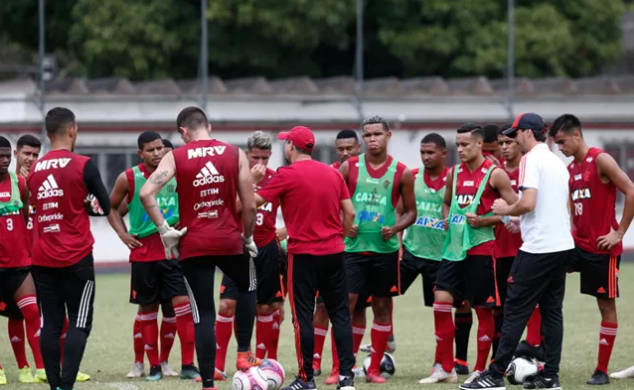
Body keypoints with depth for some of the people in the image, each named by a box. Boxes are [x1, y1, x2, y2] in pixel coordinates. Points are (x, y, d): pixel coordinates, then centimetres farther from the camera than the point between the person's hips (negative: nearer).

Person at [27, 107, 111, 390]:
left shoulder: (34, 170, 8)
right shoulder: (83, 166, -8)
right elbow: (105, 207, -3)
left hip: (43, 259, 5)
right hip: (76, 259, -5)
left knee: (51, 323, 7)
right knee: (79, 324, -3)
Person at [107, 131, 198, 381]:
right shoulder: (128, 179, -3)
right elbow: (112, 207, 11)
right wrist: (123, 234, -1)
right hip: (143, 252, 0)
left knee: (183, 302, -10)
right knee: (147, 308, 6)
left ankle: (188, 365, -6)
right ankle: (154, 365, 16)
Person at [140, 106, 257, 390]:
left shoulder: (176, 157, 0)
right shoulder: (235, 154, 2)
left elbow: (146, 193, -14)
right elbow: (249, 206, -1)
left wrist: (164, 229, -6)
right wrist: (248, 237, 14)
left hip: (192, 246, -1)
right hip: (229, 241, 1)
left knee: (203, 315, 4)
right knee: (247, 290, 30)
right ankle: (244, 355, 23)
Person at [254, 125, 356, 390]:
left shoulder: (287, 175, -9)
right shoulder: (333, 174, 7)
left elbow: (254, 202, -5)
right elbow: (349, 213, 7)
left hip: (303, 253, -5)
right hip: (334, 253, 5)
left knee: (303, 317, 1)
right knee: (340, 313, 8)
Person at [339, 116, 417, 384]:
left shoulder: (401, 173, 1)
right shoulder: (349, 167, 2)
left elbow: (410, 211, 9)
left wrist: (396, 228, -9)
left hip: (385, 248, 1)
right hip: (353, 247, -1)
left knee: (382, 307, 6)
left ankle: (374, 369, 15)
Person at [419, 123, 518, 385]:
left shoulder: (494, 174, -7)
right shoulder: (455, 173, 11)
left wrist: (484, 221, -18)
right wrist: (447, 219, 6)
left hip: (480, 248, -6)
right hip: (454, 246, 6)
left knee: (483, 309, 2)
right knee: (441, 301, -2)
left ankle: (480, 370, 9)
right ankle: (445, 369, 4)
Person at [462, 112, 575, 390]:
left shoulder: (531, 160, -10)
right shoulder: (558, 162, 17)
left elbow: (528, 203, -22)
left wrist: (506, 209, -3)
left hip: (538, 249, -9)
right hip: (563, 244, 9)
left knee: (515, 311, -6)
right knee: (552, 310, 10)